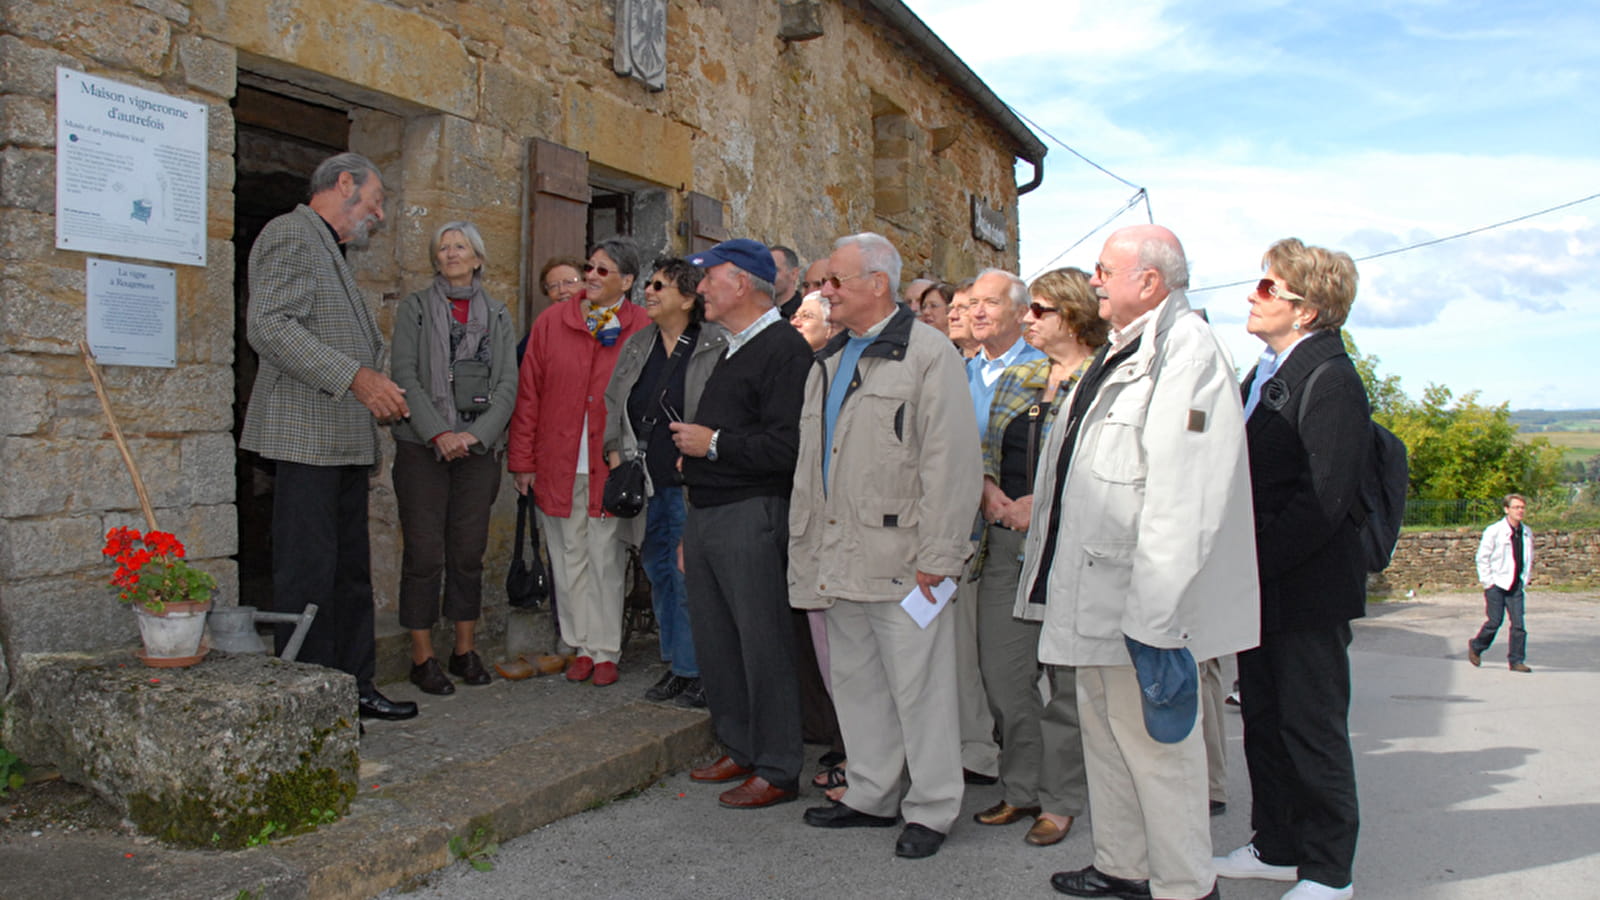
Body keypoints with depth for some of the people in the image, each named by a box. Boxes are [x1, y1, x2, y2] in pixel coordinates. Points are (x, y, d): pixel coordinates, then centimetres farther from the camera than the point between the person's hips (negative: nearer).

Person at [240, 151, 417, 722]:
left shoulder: (331, 252, 25)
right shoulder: (290, 234, -5)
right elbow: (270, 327, -18)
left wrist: (379, 395, 15)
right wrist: (356, 378, -23)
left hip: (346, 438, 10)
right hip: (308, 435, -10)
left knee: (352, 571, 12)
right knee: (308, 573, -6)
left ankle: (355, 688, 19)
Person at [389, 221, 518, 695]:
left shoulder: (497, 316, 12)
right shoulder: (416, 306, 6)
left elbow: (508, 385, 5)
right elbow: (405, 375, -3)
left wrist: (477, 434, -9)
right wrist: (438, 433, -14)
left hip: (479, 448, 2)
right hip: (423, 447, -2)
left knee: (469, 550, 6)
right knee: (424, 553, -3)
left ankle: (465, 649, 17)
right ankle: (422, 656, 7)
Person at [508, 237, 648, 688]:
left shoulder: (643, 329, -2)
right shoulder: (551, 322, 5)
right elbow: (529, 392, 5)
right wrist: (522, 459, 2)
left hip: (612, 465, -2)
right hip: (558, 464, 3)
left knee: (607, 561, 5)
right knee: (569, 559, 10)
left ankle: (606, 651, 18)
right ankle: (581, 646, 23)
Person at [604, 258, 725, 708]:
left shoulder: (716, 347, -9)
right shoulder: (637, 345, 13)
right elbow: (613, 401, 18)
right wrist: (615, 450, 7)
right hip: (646, 482, 7)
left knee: (687, 577, -4)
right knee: (658, 574, 13)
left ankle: (694, 671, 9)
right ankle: (675, 665, 25)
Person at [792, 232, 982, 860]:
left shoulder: (927, 354, -9)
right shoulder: (830, 361, 17)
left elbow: (950, 463, -14)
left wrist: (937, 559, -17)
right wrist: (807, 547, 15)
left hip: (900, 560, -8)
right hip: (838, 559, 8)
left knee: (917, 686, 1)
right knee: (854, 679, 16)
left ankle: (932, 810, 16)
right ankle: (872, 796, 30)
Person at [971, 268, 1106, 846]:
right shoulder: (1014, 379, 15)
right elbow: (986, 449, 18)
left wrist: (1043, 504, -16)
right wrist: (989, 489, -2)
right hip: (1006, 542, 6)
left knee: (1068, 679, 3)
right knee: (1002, 672, 8)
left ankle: (1061, 799, 17)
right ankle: (1021, 788, 23)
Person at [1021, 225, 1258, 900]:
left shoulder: (1185, 348, -18)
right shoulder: (1123, 351, 15)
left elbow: (1181, 497, -25)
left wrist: (1153, 615, -27)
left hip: (1142, 600, -10)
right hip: (1097, 591, 10)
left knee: (1155, 742, 1)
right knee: (1104, 730, 19)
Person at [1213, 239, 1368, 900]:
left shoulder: (1330, 379, -16)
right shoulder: (1262, 374, 14)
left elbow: (1323, 499, -22)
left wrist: (1252, 560, -20)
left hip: (1307, 591, -9)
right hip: (1261, 586, 9)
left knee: (1313, 728, 3)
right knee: (1263, 721, 16)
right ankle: (1277, 847, 31)